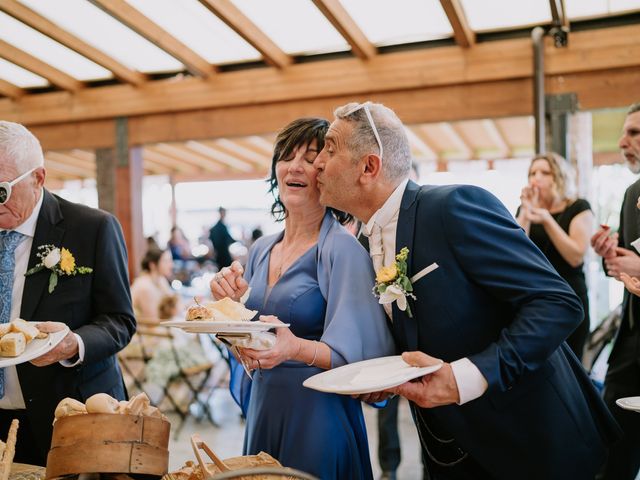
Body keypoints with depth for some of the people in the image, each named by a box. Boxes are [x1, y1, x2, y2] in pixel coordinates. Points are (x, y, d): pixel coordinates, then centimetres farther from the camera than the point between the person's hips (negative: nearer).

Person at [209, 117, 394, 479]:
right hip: (262, 412, 7)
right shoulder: (261, 250, 6)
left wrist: (297, 349, -35)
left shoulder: (343, 248, -14)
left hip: (319, 420, -6)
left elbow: (363, 353, -20)